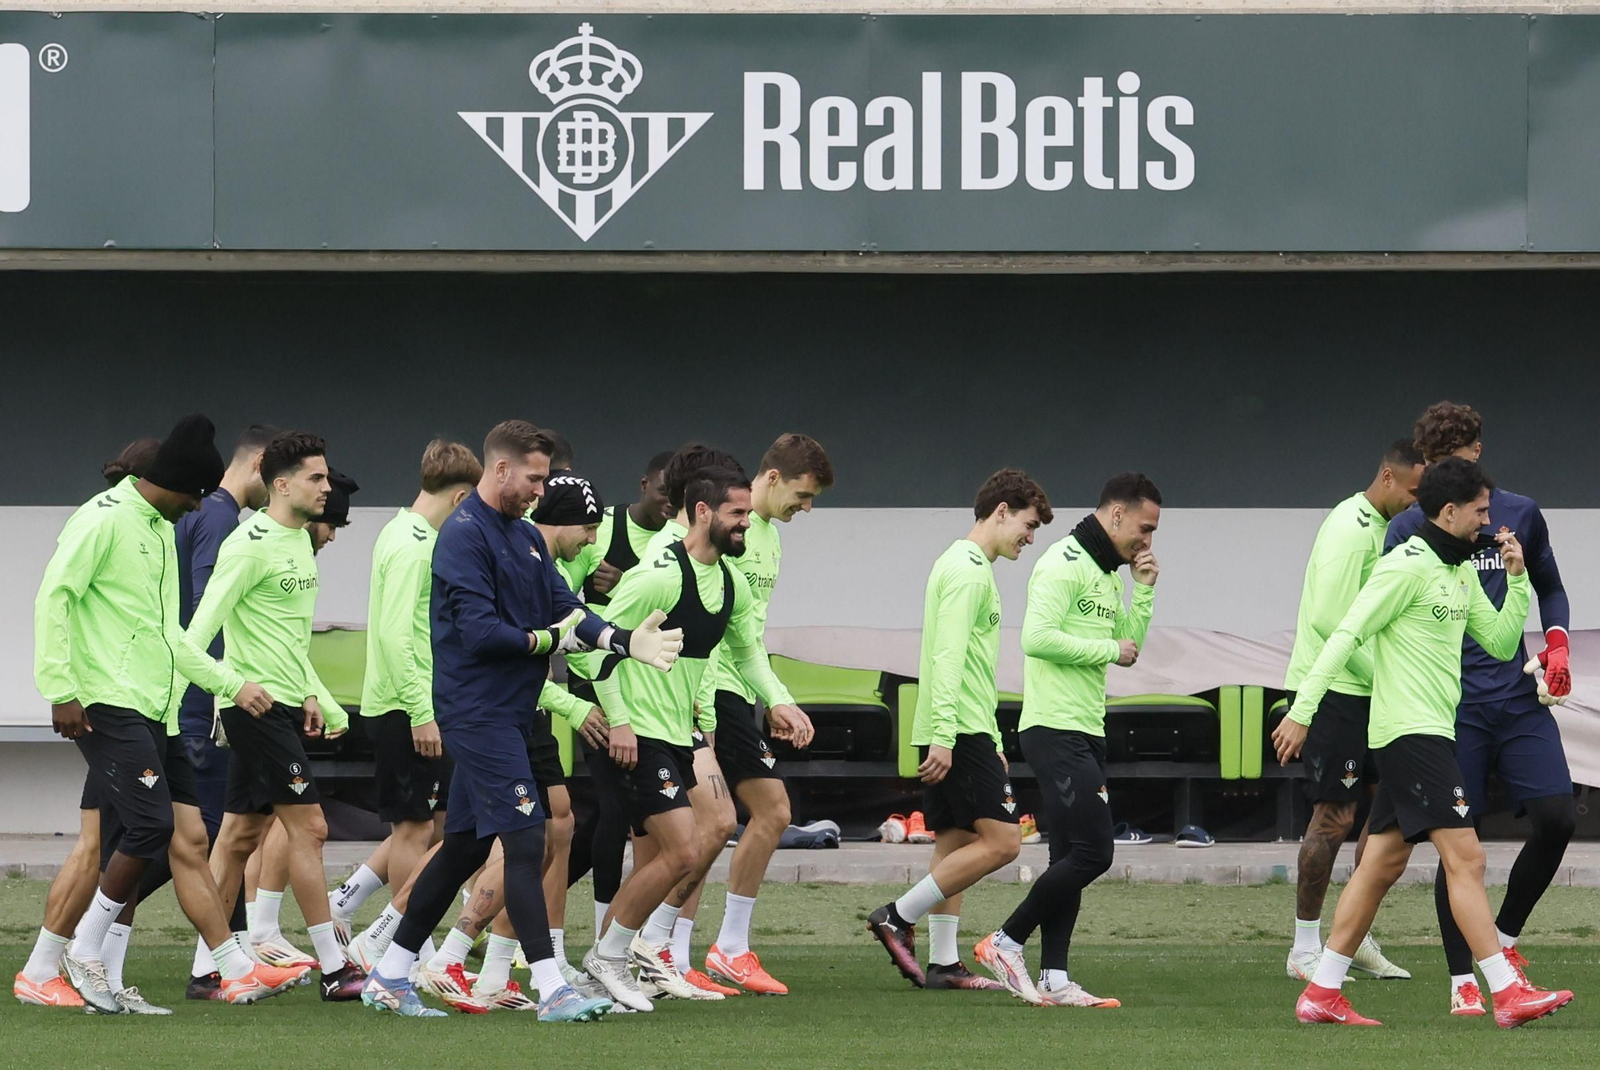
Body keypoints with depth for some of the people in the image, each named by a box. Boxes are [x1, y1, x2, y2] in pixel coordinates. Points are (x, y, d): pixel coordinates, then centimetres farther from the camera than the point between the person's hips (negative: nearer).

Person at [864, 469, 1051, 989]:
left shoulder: (965, 565, 22)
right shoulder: (968, 569, -11)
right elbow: (948, 656, -20)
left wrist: (992, 744, 28)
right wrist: (943, 736, -26)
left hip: (951, 735, 11)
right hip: (959, 732, -11)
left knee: (955, 846, 9)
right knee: (1001, 840, -13)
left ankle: (943, 960, 7)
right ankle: (898, 917, -12)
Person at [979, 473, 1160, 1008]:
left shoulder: (1107, 574, 20)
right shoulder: (1065, 563, -11)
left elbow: (1129, 647, 23)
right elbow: (1037, 637, -22)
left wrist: (1144, 590, 12)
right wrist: (1108, 650, -14)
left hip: (1086, 731, 10)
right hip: (1056, 728, -10)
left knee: (1072, 859, 6)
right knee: (1091, 852, -14)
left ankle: (1053, 979, 4)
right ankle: (1006, 942, -5)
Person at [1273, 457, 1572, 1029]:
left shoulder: (1461, 573, 16)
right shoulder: (1407, 566, -13)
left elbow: (1501, 643, 19)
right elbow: (1346, 635, -15)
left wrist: (1516, 578, 7)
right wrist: (1301, 710, -19)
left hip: (1430, 733, 10)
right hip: (1410, 730, -10)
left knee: (1382, 864, 9)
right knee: (1464, 857, -13)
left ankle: (1322, 993, 11)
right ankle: (1508, 993, -15)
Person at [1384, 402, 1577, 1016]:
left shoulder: (1521, 516, 8)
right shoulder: (1410, 529, 0)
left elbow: (1549, 588, 21)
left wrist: (1557, 644, 3)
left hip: (1519, 696, 3)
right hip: (1454, 706, -3)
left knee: (1557, 817, -8)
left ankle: (1505, 936, 16)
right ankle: (1461, 982, 6)